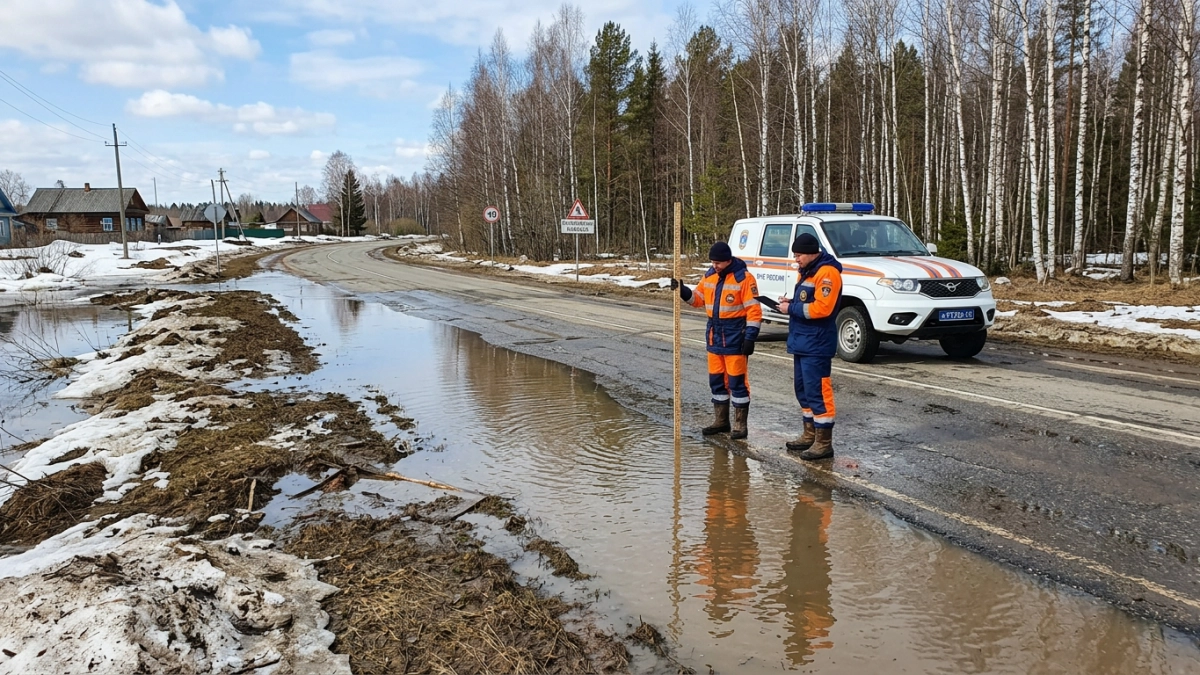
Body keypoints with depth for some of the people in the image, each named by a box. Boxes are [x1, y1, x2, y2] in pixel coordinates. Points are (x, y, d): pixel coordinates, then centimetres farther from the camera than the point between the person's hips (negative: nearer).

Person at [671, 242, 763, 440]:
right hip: (714, 336, 7)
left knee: (737, 381, -2)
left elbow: (754, 310, -14)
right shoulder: (709, 275, 7)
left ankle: (740, 425, 7)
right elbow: (698, 298, 15)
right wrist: (683, 291, -3)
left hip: (735, 338, -7)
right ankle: (720, 421, 24)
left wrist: (750, 338, -17)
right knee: (716, 380, 12)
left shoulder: (743, 278, -13)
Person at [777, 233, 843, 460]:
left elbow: (822, 308, -24)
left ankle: (824, 442, -3)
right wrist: (791, 302, 5)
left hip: (816, 345, -10)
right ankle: (809, 434, 27)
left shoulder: (827, 273, -15)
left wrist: (791, 309, -16)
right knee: (803, 389, 16)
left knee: (817, 391, -8)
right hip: (801, 342, 11)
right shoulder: (806, 271, 17)